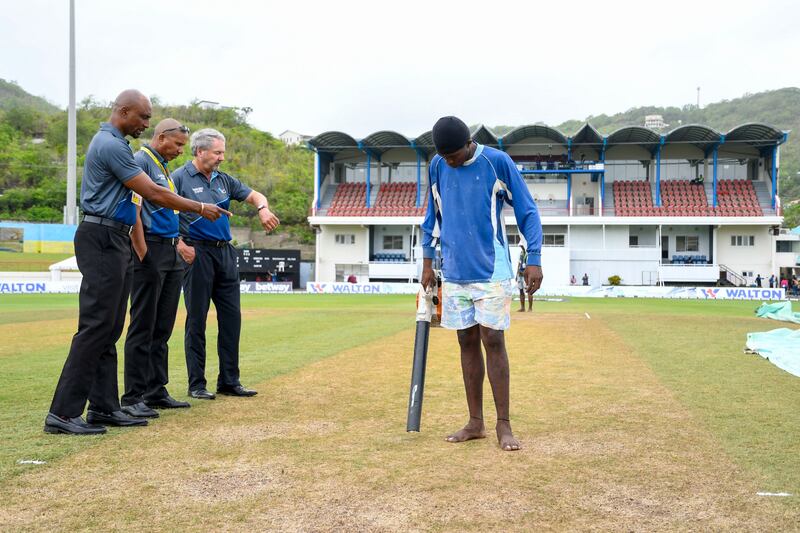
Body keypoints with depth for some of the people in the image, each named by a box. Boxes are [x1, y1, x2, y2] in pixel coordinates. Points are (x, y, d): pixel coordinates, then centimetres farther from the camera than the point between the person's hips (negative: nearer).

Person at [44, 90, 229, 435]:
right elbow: (154, 194, -14)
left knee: (109, 329, 9)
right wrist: (201, 209, -5)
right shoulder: (111, 145, -13)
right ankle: (63, 413, -9)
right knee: (95, 326, -11)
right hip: (102, 240, -11)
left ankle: (103, 407, 12)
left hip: (114, 241, 11)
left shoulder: (112, 142, 20)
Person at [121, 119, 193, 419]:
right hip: (151, 250, -9)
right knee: (143, 327, -6)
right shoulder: (141, 161, -7)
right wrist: (143, 255, -20)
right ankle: (133, 397, -2)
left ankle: (156, 392, 18)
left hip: (171, 254, 9)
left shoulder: (165, 167, 21)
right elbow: (133, 209, -16)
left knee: (162, 329, 11)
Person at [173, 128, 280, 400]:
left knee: (232, 317, 6)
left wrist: (263, 209, -6)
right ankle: (196, 384, 8)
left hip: (225, 253, 7)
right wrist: (180, 245, -20)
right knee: (196, 319, -1)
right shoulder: (180, 178, -4)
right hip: (197, 253, -6)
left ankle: (229, 381, 15)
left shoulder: (223, 180, 15)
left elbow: (254, 195, 17)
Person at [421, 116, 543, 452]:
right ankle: (476, 423, 16)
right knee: (468, 343, 8)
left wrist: (534, 259, -11)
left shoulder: (497, 162, -8)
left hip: (492, 272, -4)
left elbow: (527, 211, -4)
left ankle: (503, 424, 2)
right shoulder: (438, 167, 5)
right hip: (455, 273, 4)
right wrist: (428, 263, 14)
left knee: (493, 342, -6)